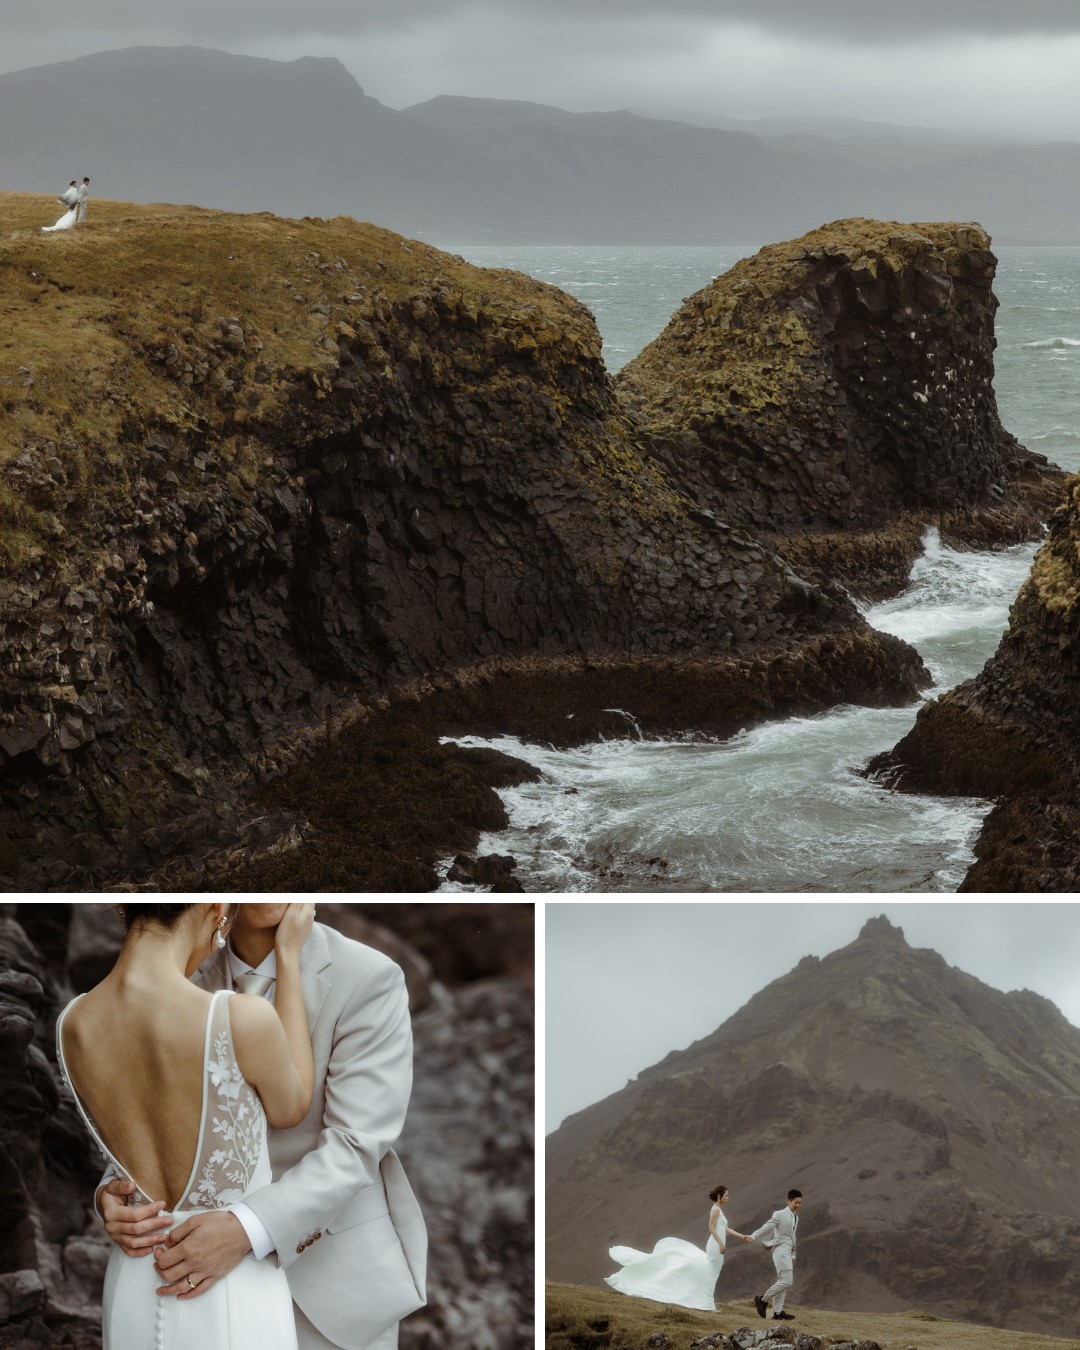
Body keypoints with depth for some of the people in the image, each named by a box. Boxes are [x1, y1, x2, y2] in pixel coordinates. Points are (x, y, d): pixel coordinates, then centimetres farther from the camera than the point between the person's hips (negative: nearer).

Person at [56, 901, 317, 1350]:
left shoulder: (71, 1025, -12)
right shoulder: (243, 1020, -27)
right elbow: (291, 1106, -5)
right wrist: (289, 957, -2)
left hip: (133, 1291, 4)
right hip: (234, 1299, -4)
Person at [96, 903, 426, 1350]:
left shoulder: (369, 979, -15)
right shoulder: (196, 983, -1)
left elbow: (355, 1145, -21)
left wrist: (249, 1228, -34)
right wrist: (114, 1192, -19)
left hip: (336, 1270, -3)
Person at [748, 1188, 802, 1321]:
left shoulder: (795, 1218, 18)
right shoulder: (780, 1215, -6)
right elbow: (766, 1227, -16)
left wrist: (793, 1255, 26)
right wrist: (753, 1236, -30)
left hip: (788, 1251, 9)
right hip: (781, 1250, -9)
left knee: (782, 1282, 7)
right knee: (786, 1281, -16)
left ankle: (778, 1312, 8)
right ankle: (763, 1299, -6)